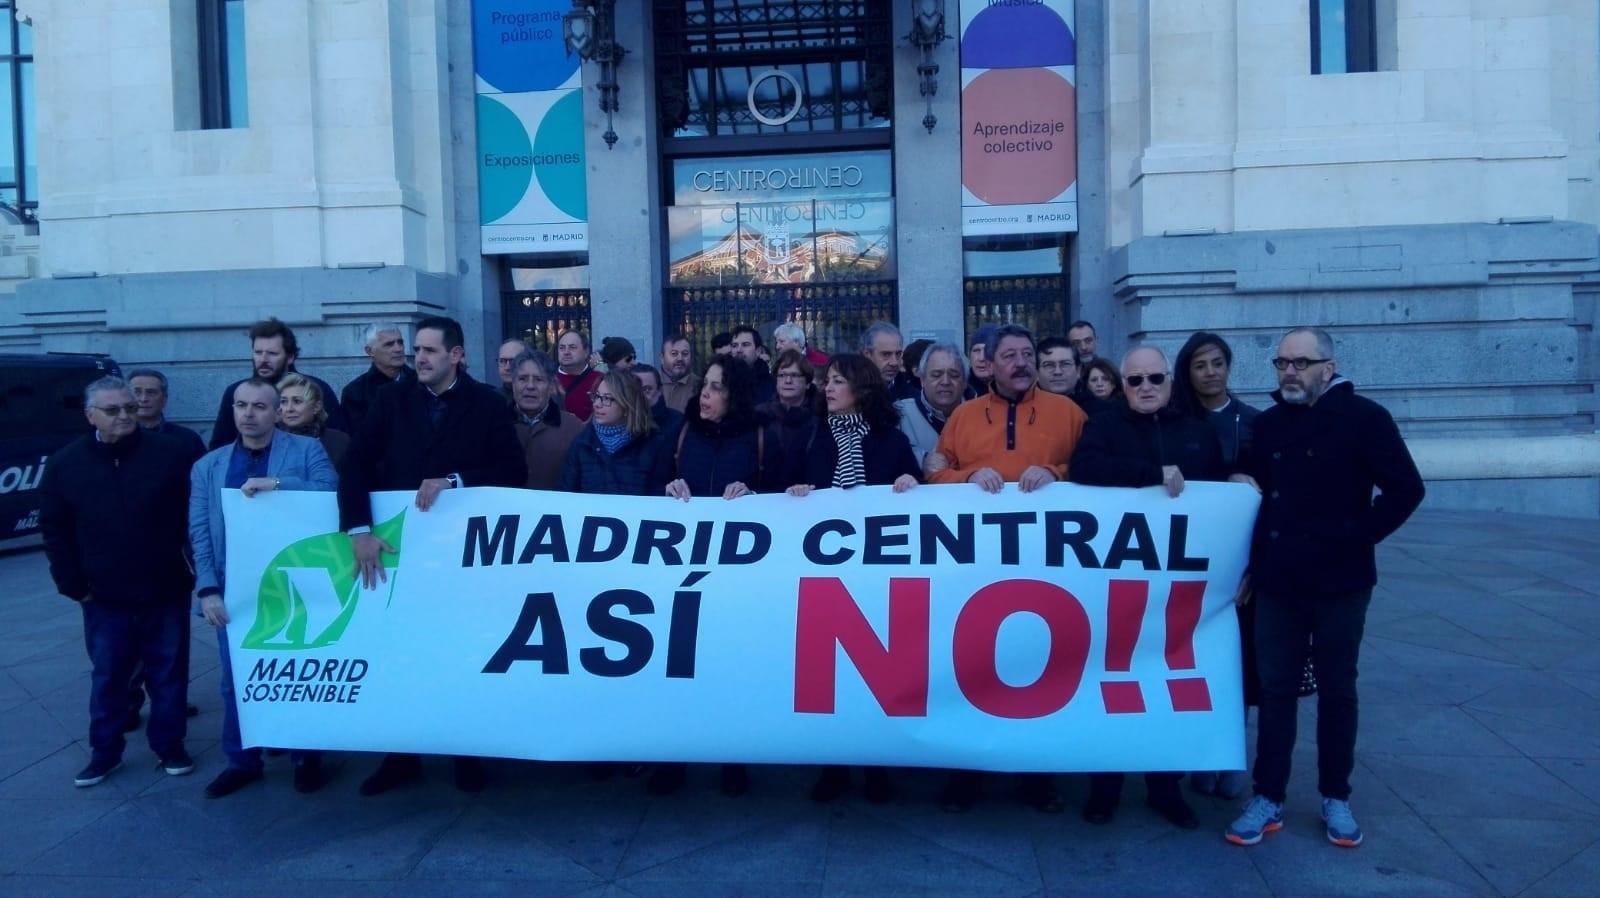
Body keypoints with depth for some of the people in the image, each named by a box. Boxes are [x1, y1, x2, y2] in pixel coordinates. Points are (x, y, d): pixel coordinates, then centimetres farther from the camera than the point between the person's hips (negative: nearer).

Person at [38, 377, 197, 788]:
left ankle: (170, 745, 26)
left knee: (169, 674, 10)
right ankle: (104, 751, 30)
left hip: (166, 593, -1)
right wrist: (73, 585, 0)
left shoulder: (172, 452, -7)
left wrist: (192, 568, -8)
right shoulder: (65, 463, 0)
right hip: (104, 599, 2)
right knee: (108, 678, 14)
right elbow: (54, 530, 5)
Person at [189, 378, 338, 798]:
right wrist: (208, 589, -8)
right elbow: (199, 533, 3)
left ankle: (306, 757, 26)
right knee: (236, 681, 12)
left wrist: (279, 484, -25)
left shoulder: (307, 450, -2)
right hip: (234, 592, 3)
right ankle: (242, 760, 30)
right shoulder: (208, 467, 8)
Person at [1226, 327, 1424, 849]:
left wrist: (1353, 539, -13)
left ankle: (1336, 799, 23)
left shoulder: (1363, 418, -5)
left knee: (1337, 691, 9)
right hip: (1277, 583, 3)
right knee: (1275, 690, 6)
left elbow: (1405, 489, -9)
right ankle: (1268, 799, 14)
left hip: (1338, 583, -3)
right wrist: (1249, 566, 8)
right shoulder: (1268, 424, 9)